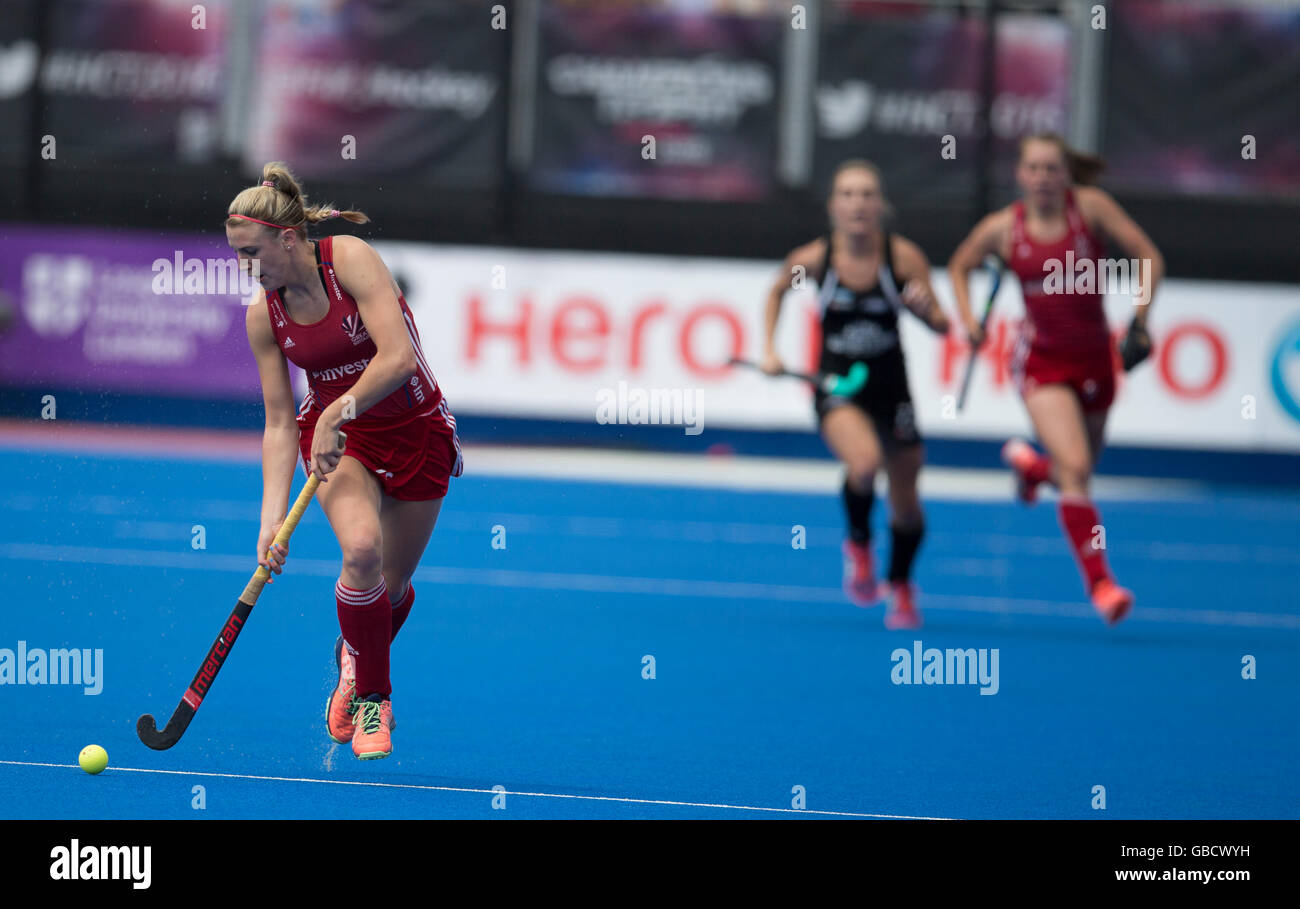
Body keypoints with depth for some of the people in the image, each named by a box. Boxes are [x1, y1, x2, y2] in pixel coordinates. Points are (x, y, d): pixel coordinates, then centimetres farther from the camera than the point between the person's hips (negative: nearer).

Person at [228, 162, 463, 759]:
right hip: (335, 437, 1)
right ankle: (372, 699, -7)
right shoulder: (264, 315, -8)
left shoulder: (350, 259, -21)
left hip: (416, 432, -1)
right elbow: (279, 422, -7)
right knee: (362, 550, -27)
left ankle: (353, 660, 42)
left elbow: (398, 358, -28)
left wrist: (335, 414, -32)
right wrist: (273, 515, -17)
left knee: (393, 586, 6)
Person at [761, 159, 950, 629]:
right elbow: (777, 291, 11)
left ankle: (900, 586, 41)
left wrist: (926, 306, -28)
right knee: (864, 462, -32)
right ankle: (858, 542, 0)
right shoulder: (811, 259, -13)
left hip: (890, 387, 2)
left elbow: (941, 327, -7)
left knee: (905, 503, 11)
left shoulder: (904, 257, -13)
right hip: (837, 387, -2)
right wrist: (769, 350, 2)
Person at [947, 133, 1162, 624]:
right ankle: (1099, 581, -10)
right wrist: (969, 321, -2)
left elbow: (1149, 257, -6)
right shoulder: (1002, 228, -7)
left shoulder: (1090, 206, -10)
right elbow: (960, 266, 12)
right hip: (1042, 361, -2)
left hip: (1094, 358, 2)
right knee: (1075, 469, -19)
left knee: (1079, 469, 16)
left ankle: (1029, 462, 53)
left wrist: (1140, 320, -16)